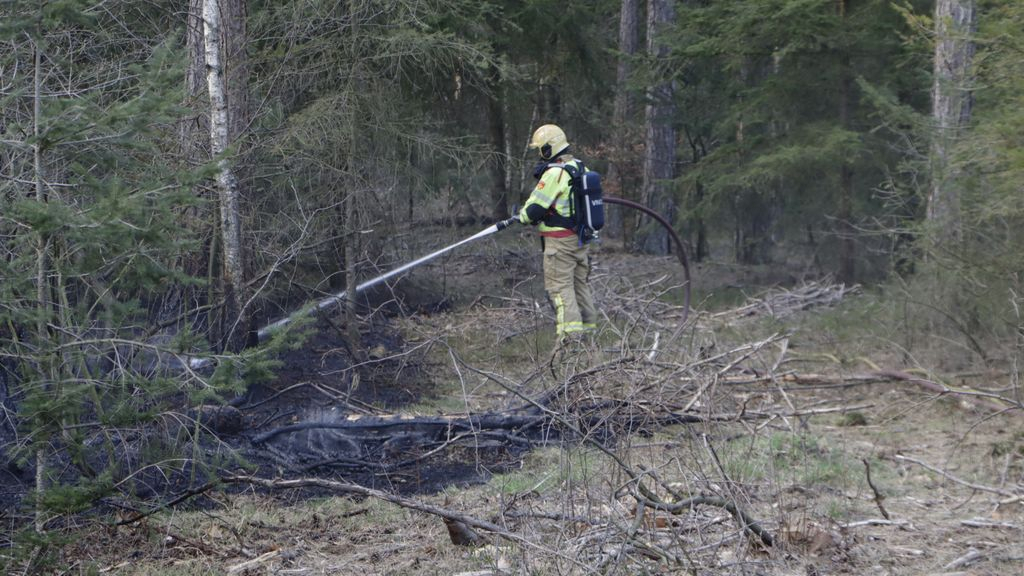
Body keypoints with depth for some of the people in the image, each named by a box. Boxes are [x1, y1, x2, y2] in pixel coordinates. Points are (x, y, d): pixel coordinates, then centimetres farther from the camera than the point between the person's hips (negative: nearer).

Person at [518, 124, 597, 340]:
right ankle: (589, 325, 23)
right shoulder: (580, 168, 9)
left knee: (560, 286, -5)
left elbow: (534, 208, -18)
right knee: (581, 283, 17)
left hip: (560, 241, -8)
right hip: (582, 239, 8)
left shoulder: (554, 173, -18)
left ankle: (570, 333, -10)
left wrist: (523, 215, 3)